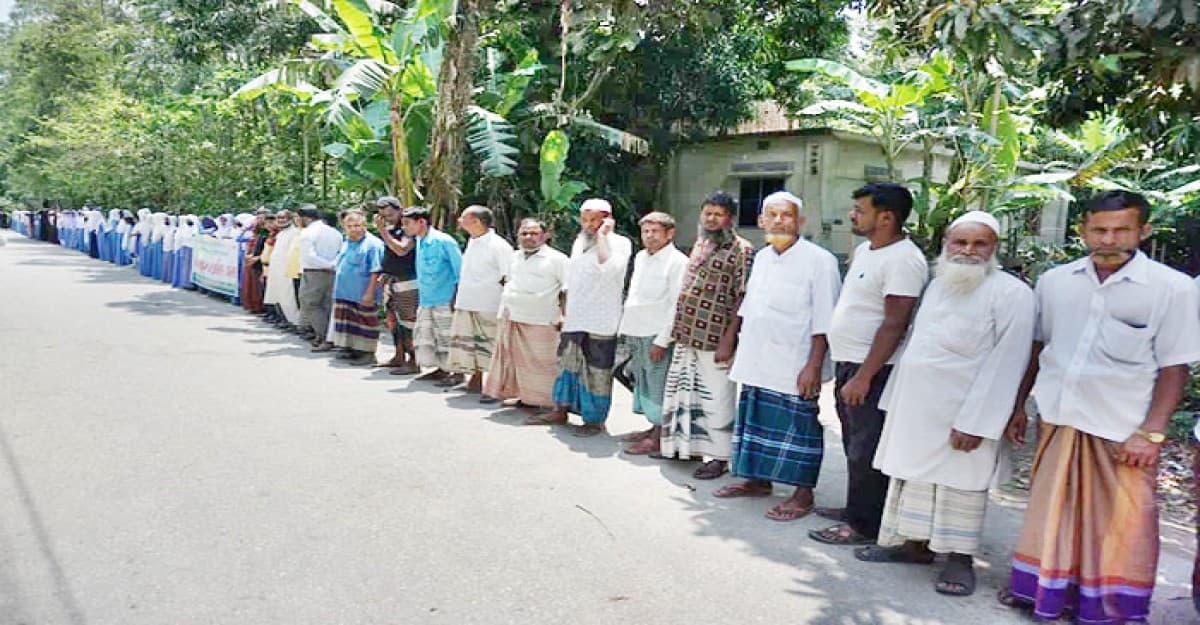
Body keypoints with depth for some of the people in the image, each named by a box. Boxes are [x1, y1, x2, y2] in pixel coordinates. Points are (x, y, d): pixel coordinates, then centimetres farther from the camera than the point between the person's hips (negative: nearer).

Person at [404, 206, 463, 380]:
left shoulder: (444, 241, -14)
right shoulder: (419, 242, 9)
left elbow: (460, 269, -11)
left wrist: (458, 298, -13)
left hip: (444, 301, -9)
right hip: (425, 301, 9)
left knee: (447, 338, -4)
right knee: (423, 338, 12)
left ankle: (457, 372, 7)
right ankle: (441, 369, 23)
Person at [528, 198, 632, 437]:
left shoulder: (619, 243, -8)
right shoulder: (579, 242, 14)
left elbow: (610, 269, -29)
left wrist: (602, 234, -19)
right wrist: (565, 313, 20)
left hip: (600, 323, -7)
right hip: (574, 319, 7)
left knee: (596, 372, 0)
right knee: (566, 364, 15)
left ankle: (595, 419, 11)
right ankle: (560, 411, 27)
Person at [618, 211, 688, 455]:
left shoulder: (677, 262, -10)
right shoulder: (640, 258, 14)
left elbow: (676, 305, -14)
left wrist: (662, 341, -17)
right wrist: (625, 329, 16)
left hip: (657, 335, -8)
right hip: (636, 334, 8)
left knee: (658, 386, -2)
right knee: (642, 383, 14)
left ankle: (658, 437, 5)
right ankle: (653, 427, 25)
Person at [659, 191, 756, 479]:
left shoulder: (741, 250, -9)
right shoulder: (700, 244, 15)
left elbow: (742, 300, -14)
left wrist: (728, 339, -18)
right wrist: (679, 328, 14)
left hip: (714, 338, -8)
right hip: (687, 336, 8)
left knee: (715, 397, -1)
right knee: (683, 391, 15)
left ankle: (719, 456, 9)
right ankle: (684, 444, 29)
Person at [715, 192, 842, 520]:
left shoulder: (819, 260, -11)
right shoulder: (762, 257, 11)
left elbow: (824, 321, -14)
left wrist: (814, 366, -18)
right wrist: (739, 346, 18)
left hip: (794, 367, -7)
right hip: (757, 362, 7)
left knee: (796, 428, 0)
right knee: (755, 422, 15)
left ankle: (803, 494, 13)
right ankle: (758, 481, 31)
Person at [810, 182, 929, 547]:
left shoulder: (902, 260, -18)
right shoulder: (864, 250, 13)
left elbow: (894, 324, -22)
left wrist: (863, 377, -24)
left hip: (872, 370, -10)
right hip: (848, 364, 10)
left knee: (866, 450, -1)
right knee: (854, 444, 19)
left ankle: (864, 526, 10)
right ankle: (856, 509, 32)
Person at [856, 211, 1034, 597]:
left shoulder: (1011, 293, -11)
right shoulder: (937, 285, 12)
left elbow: (1005, 363, -16)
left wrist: (975, 421, -20)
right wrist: (895, 399, 15)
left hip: (961, 414, -7)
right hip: (916, 407, 7)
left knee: (959, 484, 1)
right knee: (914, 475, 13)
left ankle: (960, 558, 15)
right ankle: (915, 544, 26)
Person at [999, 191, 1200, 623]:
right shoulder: (1054, 282, 1)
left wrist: (1151, 433, -11)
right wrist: (1017, 406, 11)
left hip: (1123, 429, -3)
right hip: (1059, 418, 3)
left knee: (1123, 523, 7)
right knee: (1052, 510, 15)